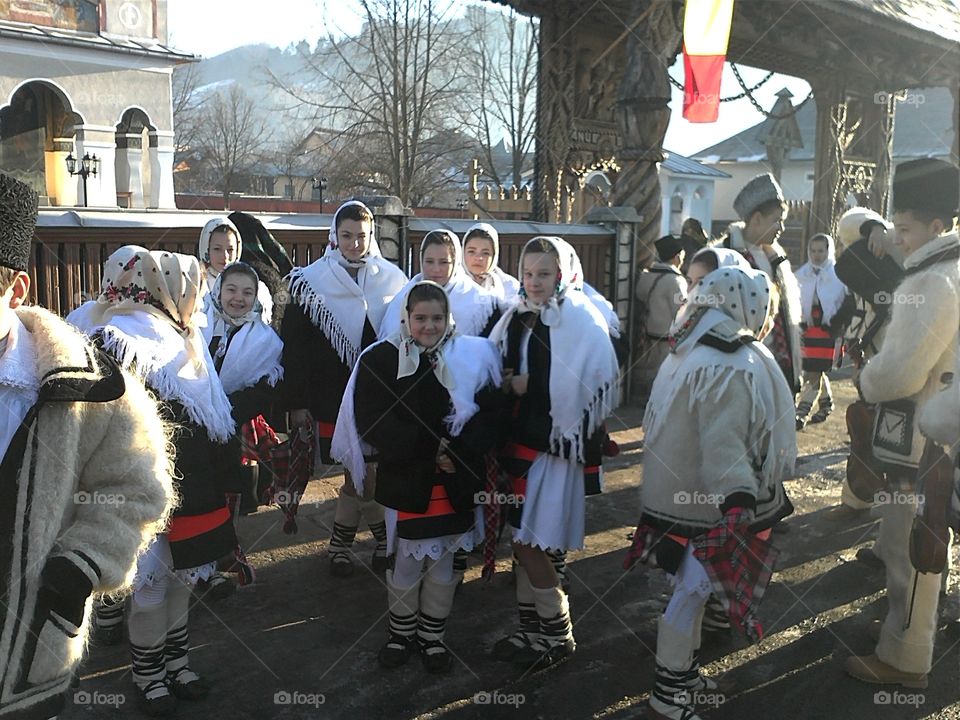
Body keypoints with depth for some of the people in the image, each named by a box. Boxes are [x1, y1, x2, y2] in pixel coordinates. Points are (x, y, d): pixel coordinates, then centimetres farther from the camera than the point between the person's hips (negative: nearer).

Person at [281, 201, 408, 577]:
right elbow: (294, 346, -1)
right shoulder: (310, 281, -2)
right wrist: (296, 402, -3)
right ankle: (385, 538, 23)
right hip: (332, 396, -1)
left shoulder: (392, 278, 4)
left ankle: (341, 543, 23)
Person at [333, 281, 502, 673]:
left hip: (457, 483, 2)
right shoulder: (380, 359, -4)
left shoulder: (472, 356, 0)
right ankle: (401, 632, 35)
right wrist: (430, 448, -17)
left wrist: (458, 450, -19)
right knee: (405, 564, 10)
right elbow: (373, 420, -11)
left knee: (443, 564, 13)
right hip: (405, 481, -1)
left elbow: (488, 415, -2)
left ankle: (432, 636, 35)